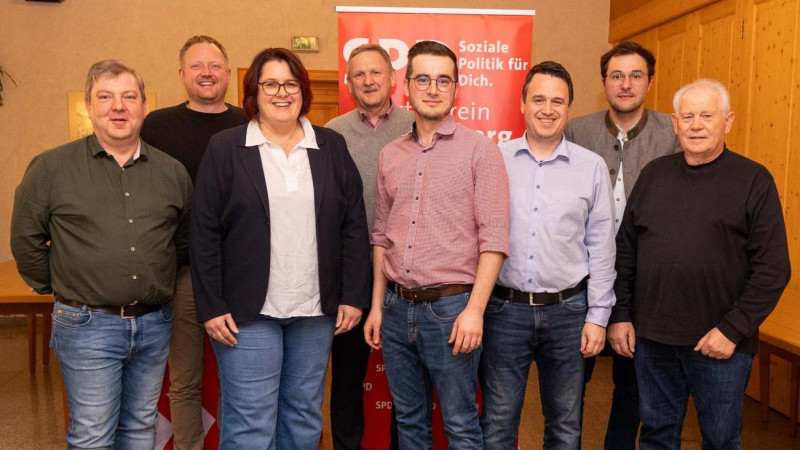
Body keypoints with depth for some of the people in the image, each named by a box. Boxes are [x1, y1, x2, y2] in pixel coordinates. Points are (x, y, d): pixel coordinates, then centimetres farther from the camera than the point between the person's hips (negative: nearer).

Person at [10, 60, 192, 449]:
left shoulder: (172, 172, 4)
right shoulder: (51, 168, -5)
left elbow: (184, 239, 15)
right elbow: (26, 239, 3)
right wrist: (54, 287, 6)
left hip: (154, 324, 3)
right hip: (87, 326, -3)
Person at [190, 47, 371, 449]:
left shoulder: (332, 147, 7)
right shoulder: (225, 149, 0)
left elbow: (354, 227, 5)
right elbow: (204, 234, -3)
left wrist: (353, 296, 1)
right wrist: (211, 307, -7)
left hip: (315, 310, 3)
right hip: (248, 311, -2)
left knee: (305, 418, 14)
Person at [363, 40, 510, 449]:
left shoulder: (479, 150, -6)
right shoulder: (390, 155, 9)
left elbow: (493, 238, -10)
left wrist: (474, 309, -16)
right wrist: (377, 305, 11)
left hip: (450, 307, -5)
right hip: (397, 308, 5)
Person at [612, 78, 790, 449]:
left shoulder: (754, 181, -5)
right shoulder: (654, 174, 6)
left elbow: (773, 269, -8)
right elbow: (625, 249, 8)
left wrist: (734, 329, -13)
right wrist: (620, 315, 3)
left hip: (720, 343, -3)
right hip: (651, 337, 3)